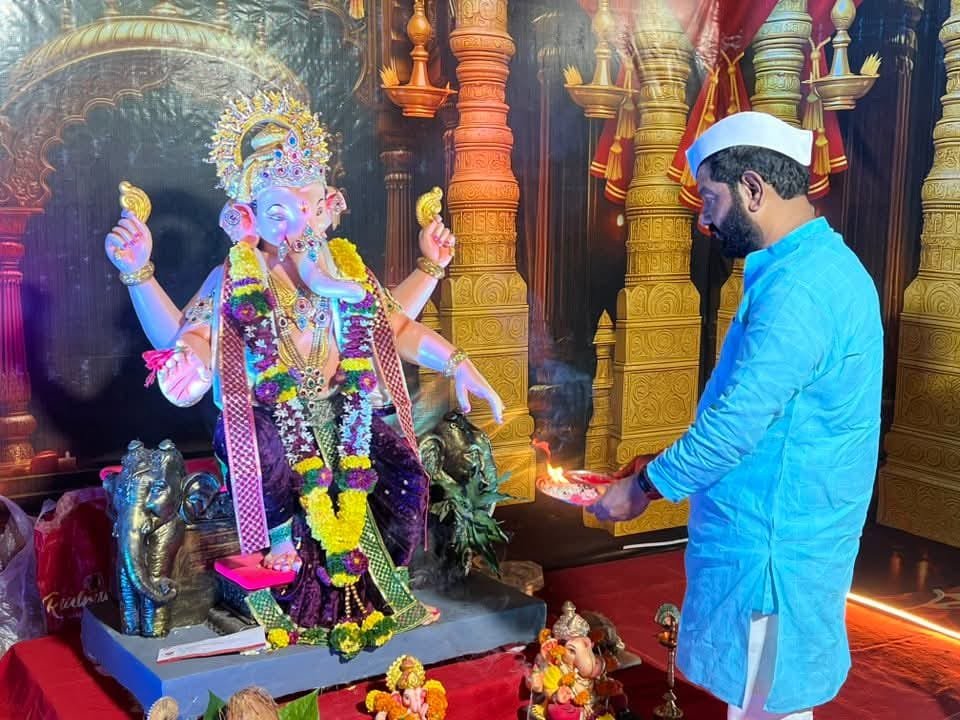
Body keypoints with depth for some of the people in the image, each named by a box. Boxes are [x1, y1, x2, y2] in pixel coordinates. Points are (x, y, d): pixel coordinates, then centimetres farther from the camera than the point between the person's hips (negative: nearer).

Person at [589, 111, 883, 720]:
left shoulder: (798, 289, -25)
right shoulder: (822, 264, 10)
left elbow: (736, 424, -26)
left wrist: (643, 487, -12)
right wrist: (670, 465, 15)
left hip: (774, 546, -10)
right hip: (786, 533, 10)